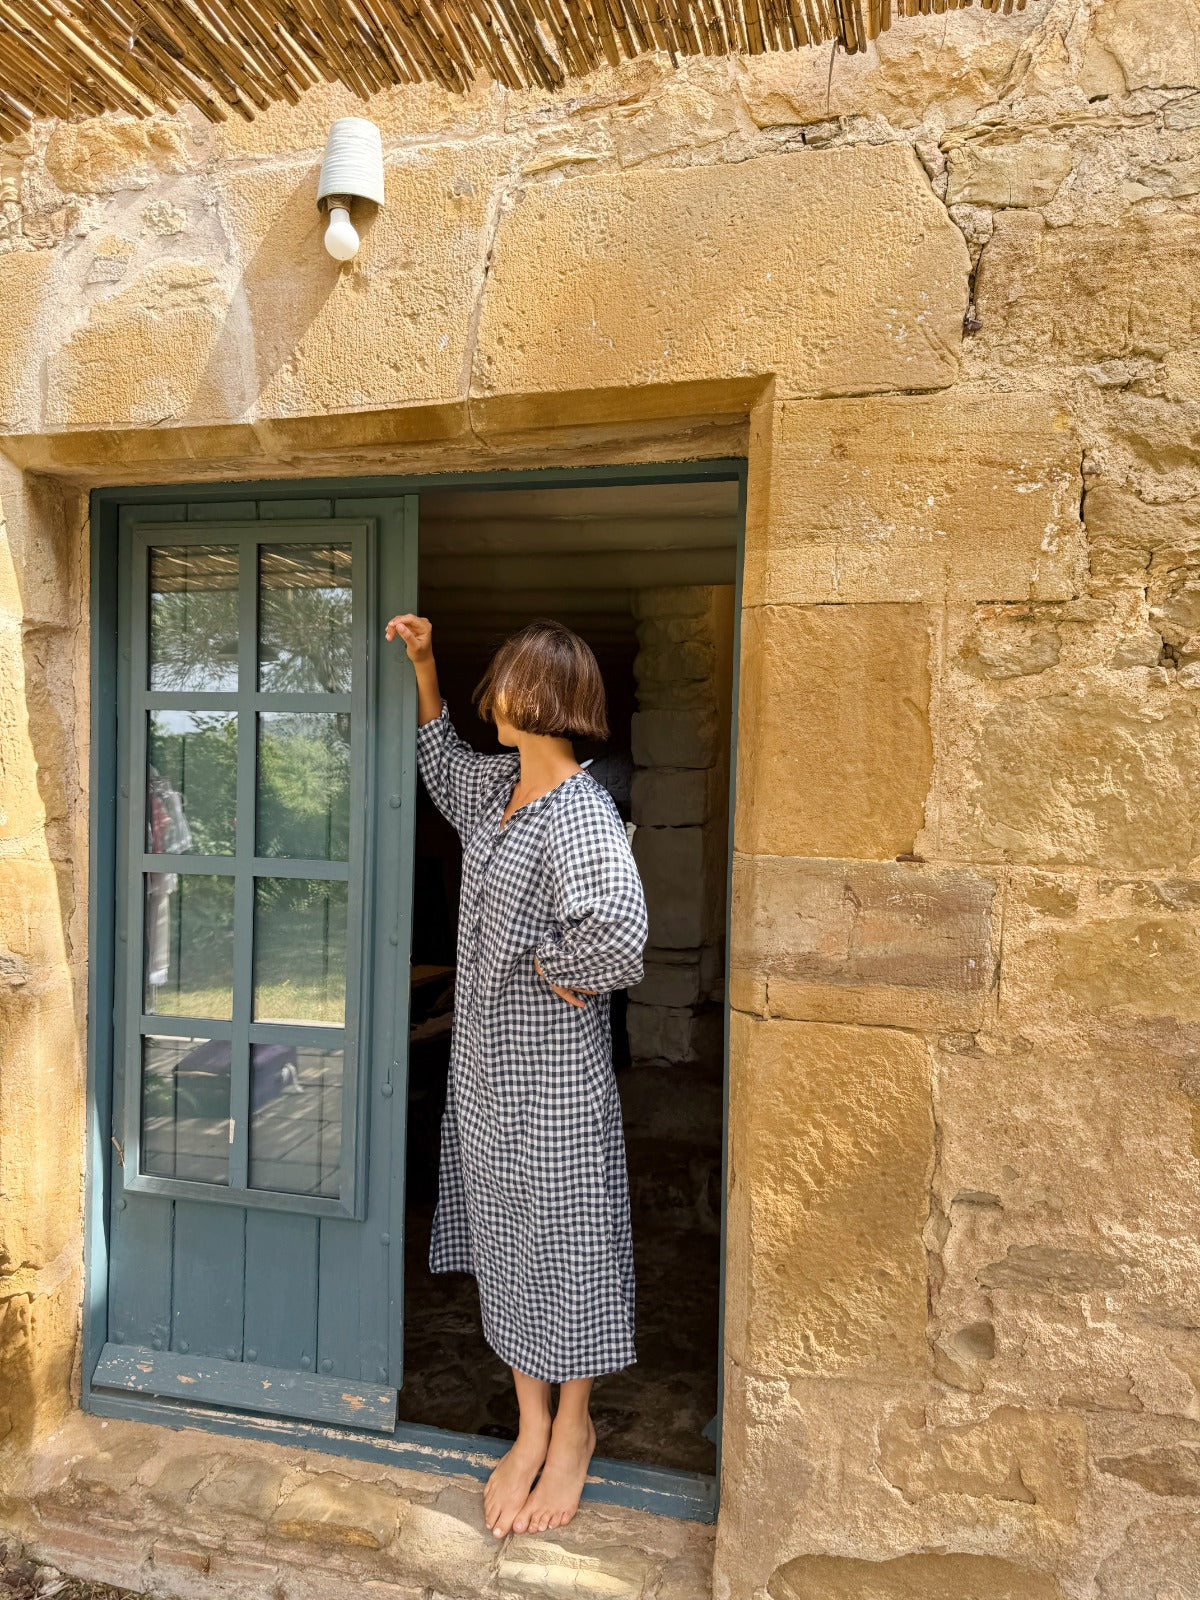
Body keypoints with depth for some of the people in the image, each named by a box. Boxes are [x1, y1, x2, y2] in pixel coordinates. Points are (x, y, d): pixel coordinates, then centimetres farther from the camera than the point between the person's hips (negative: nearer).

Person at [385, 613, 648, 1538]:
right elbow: (441, 760, 27)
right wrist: (423, 664, 20)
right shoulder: (498, 782, 5)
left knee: (562, 1235, 10)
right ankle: (532, 1428, 34)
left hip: (553, 1065, -8)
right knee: (504, 1239, 17)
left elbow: (618, 930, -38)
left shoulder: (579, 813, -23)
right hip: (485, 1055, 9)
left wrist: (553, 965, -20)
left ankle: (573, 1431, 32)